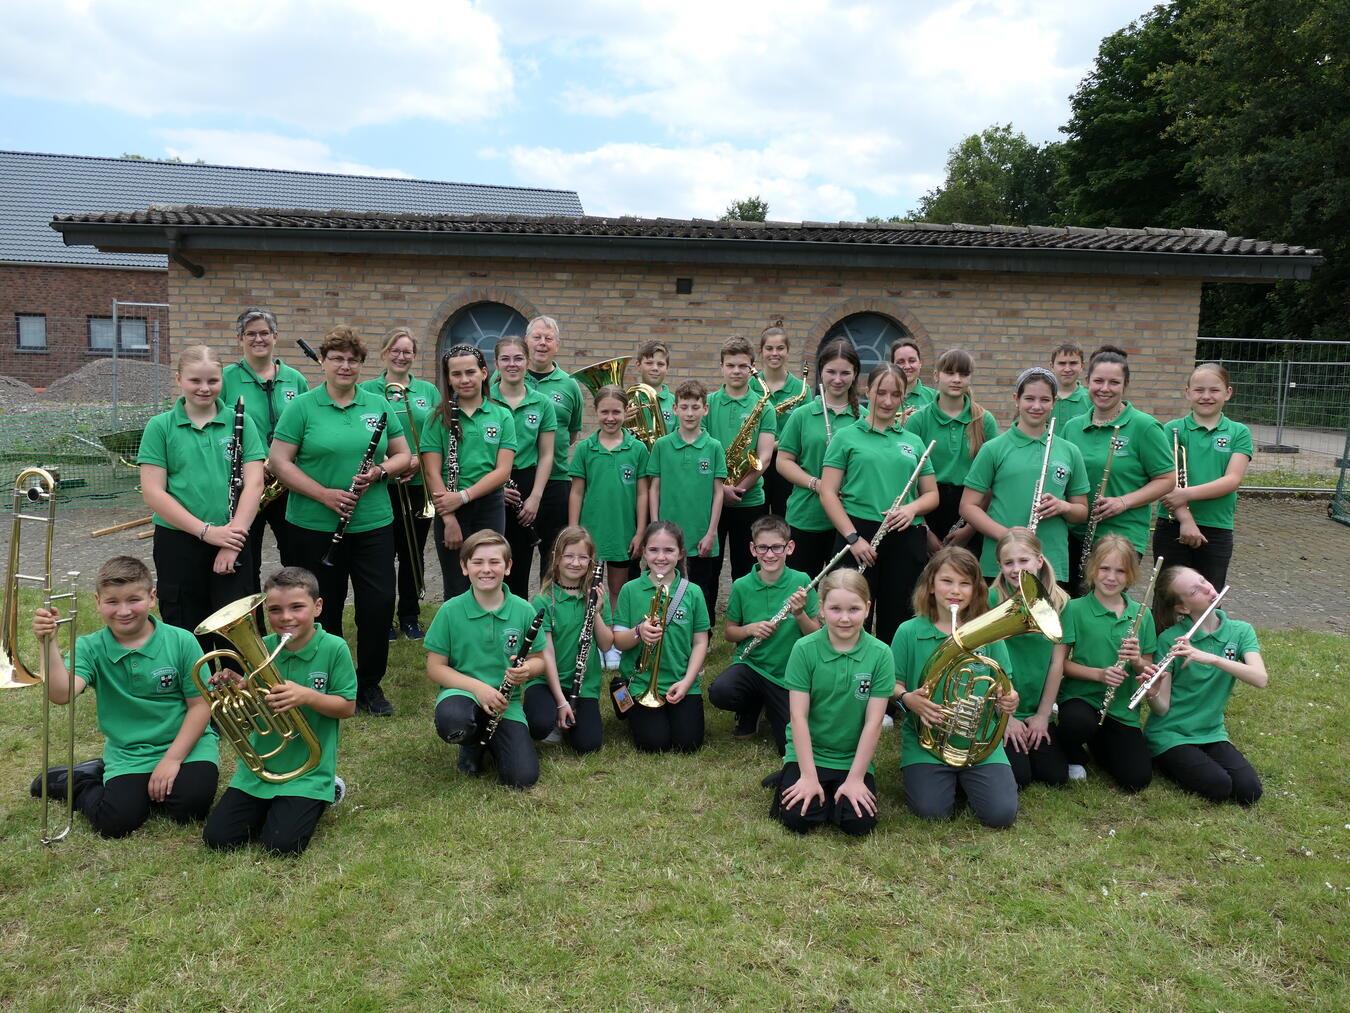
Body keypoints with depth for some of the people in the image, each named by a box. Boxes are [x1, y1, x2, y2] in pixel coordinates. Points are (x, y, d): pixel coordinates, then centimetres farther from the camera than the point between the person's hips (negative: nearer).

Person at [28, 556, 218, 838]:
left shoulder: (181, 642, -9)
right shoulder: (91, 648, -5)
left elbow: (200, 704, -7)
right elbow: (62, 694, -23)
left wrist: (173, 758, -13)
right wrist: (50, 644, -35)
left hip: (185, 744, -1)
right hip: (126, 754, 1)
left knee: (190, 806, -25)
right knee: (115, 823, -18)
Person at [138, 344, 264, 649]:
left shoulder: (240, 421, 2)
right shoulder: (160, 426, 0)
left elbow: (254, 483, -3)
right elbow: (152, 492, -6)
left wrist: (234, 534, -14)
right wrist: (205, 531, -13)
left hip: (232, 542, 0)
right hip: (178, 542, 0)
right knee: (187, 632, 10)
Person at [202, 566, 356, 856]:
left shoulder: (334, 648, -13)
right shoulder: (262, 648, -1)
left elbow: (347, 707, -10)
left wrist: (306, 696, -26)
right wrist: (237, 687, -14)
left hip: (308, 769, -4)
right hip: (259, 766, 5)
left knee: (282, 844, -16)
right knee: (217, 837, -3)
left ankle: (322, 795, 13)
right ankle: (270, 806, 25)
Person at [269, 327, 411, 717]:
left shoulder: (379, 406, 7)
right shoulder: (302, 407, -2)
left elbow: (403, 456, 9)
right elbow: (279, 462, -7)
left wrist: (379, 471, -12)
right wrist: (325, 494, -17)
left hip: (373, 524, 2)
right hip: (316, 526, -2)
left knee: (379, 603, -1)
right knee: (326, 609, 9)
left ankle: (370, 684, 18)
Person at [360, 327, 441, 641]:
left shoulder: (429, 391, 8)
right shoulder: (368, 390, 1)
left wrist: (420, 459, -11)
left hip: (419, 484, 2)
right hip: (381, 485, -2)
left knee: (413, 552, 10)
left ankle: (410, 615, 24)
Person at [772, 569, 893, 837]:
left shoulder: (880, 655, -10)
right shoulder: (804, 649, -12)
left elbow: (873, 722, -9)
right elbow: (799, 716, -12)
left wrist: (855, 778, -12)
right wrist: (809, 776, -15)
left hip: (855, 758, 1)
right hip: (808, 753, -1)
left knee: (859, 824, -17)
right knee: (797, 818, -18)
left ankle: (844, 789, 13)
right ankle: (789, 778, 12)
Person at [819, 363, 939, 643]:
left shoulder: (913, 442, 15)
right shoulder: (847, 437, 5)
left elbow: (932, 494, 16)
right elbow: (828, 493, -1)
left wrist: (912, 507, -7)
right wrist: (852, 537, -12)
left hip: (907, 539, 3)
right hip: (859, 535, -3)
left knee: (897, 622, 7)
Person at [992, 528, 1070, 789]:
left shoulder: (1059, 602, -2)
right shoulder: (991, 600, -13)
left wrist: (1043, 714, -1)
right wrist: (1006, 717, -10)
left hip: (1035, 711, 4)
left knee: (1057, 775, -5)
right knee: (1018, 777, -15)